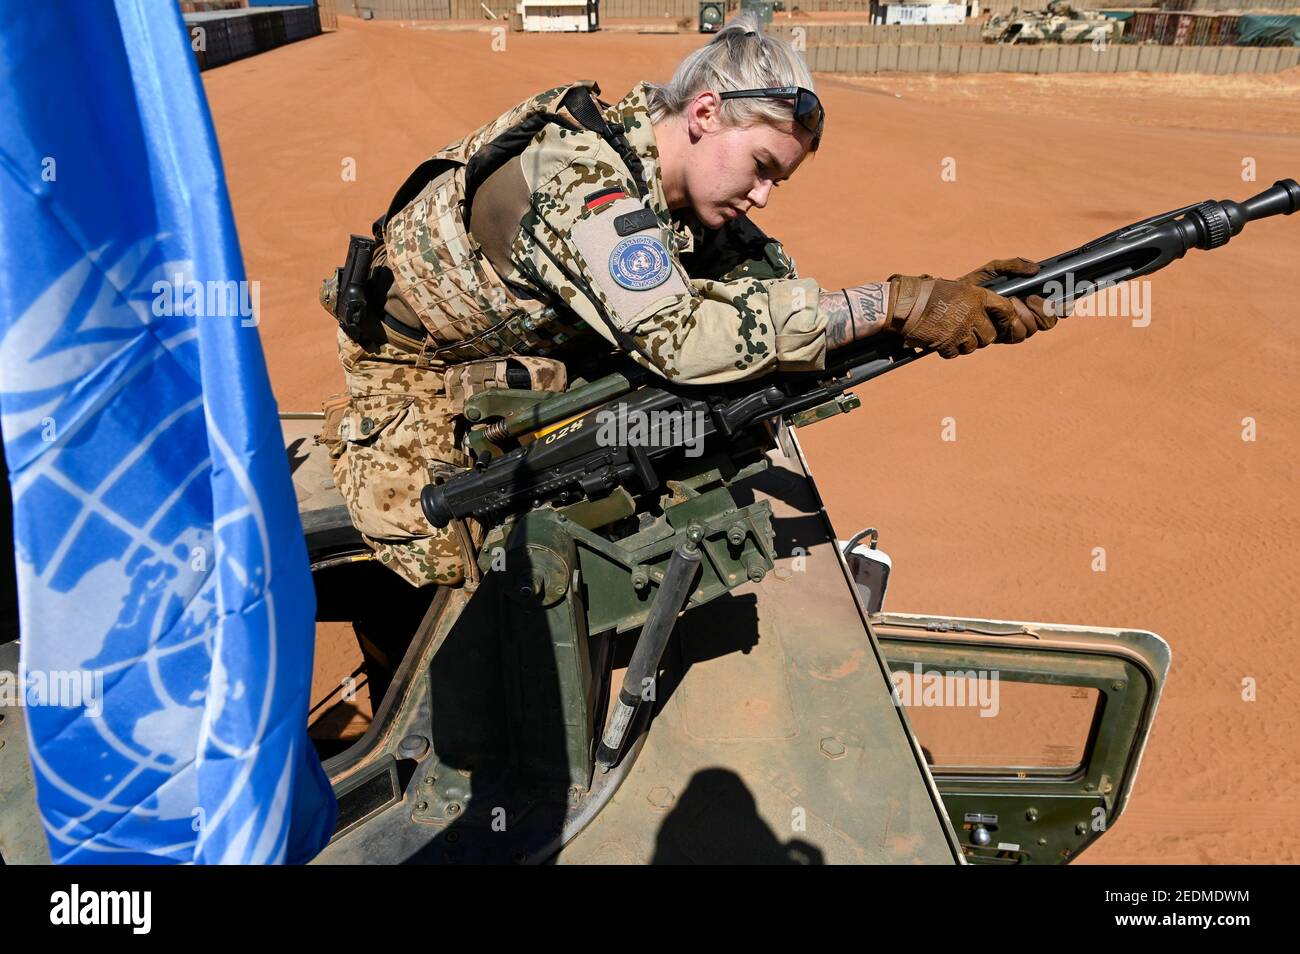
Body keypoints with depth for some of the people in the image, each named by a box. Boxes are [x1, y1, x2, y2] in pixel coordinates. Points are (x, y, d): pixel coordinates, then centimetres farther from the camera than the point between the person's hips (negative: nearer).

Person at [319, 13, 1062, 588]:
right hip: (419, 367, -7)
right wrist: (898, 303, -44)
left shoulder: (677, 173, -10)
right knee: (443, 557, -15)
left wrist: (945, 300, -25)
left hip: (534, 359, 7)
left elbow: (774, 285, -12)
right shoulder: (579, 174, -37)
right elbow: (683, 339, -48)